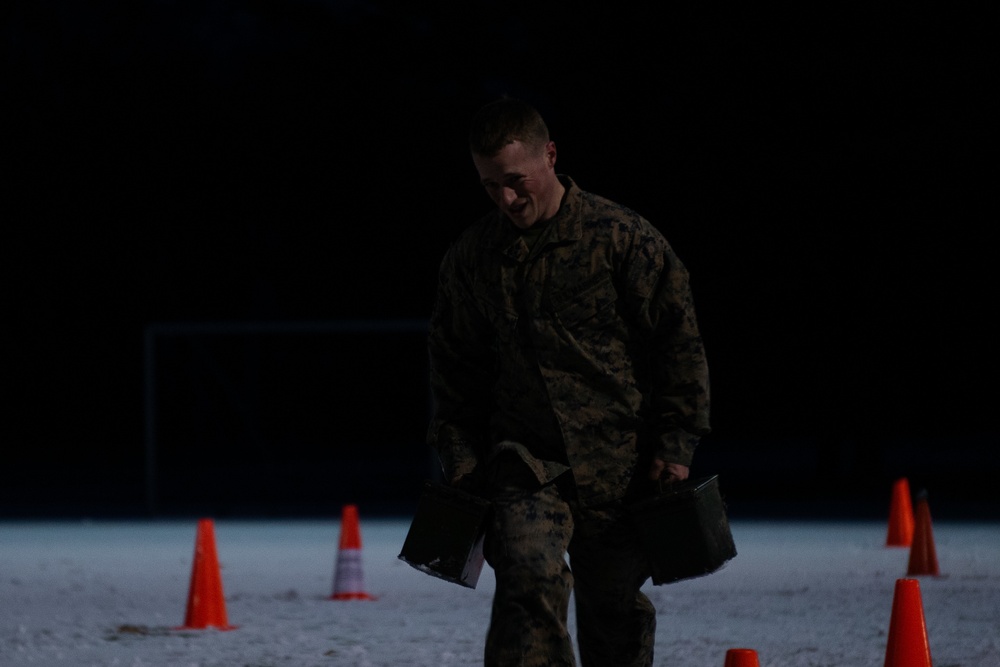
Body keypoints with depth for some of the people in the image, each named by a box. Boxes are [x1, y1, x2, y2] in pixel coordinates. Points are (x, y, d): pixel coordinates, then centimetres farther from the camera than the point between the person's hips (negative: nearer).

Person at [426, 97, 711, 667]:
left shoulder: (623, 238, -4)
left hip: (619, 464, -1)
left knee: (615, 611, 7)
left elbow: (679, 343, -1)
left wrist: (674, 446, -5)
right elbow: (455, 366, 17)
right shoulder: (471, 257, 6)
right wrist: (460, 454, 8)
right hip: (525, 455, 1)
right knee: (529, 578, -22)